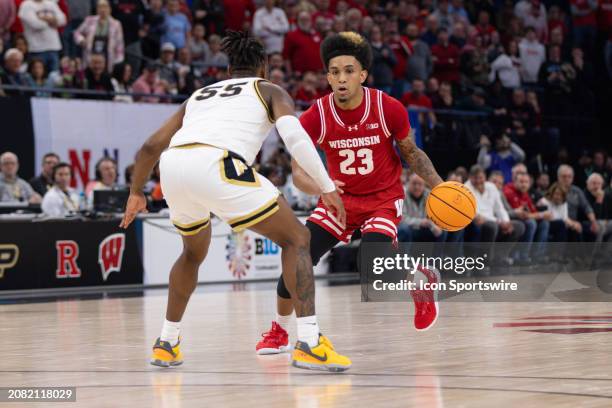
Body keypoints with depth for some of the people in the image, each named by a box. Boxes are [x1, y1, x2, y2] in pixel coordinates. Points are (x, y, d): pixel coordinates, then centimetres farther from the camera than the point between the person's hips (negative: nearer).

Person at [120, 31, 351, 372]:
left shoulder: (200, 94, 36)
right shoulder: (271, 91, 23)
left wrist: (137, 192, 47)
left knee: (195, 251, 33)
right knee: (296, 238, 7)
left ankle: (167, 344, 35)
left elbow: (151, 146, 33)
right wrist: (328, 188, 3)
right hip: (217, 164, -5)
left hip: (173, 165, 5)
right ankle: (309, 343, -8)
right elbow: (294, 135, 2)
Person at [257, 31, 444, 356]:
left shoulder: (388, 109, -18)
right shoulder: (315, 117, -18)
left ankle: (419, 281, 12)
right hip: (339, 196, 2)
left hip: (383, 198, -2)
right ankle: (279, 332, 9)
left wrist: (438, 186, -13)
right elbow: (298, 173, -15)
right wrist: (318, 188, -38)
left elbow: (410, 152, -1)